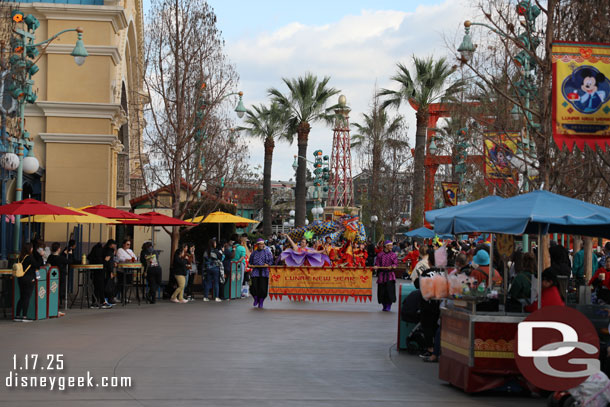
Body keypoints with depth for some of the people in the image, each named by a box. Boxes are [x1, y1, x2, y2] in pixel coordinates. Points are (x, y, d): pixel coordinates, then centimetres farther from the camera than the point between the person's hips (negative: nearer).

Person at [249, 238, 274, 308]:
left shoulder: (267, 252, 6)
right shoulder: (254, 253, 13)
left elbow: (271, 260, 3)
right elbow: (250, 261, 20)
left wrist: (268, 264, -15)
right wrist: (251, 265, -1)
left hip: (264, 271, -1)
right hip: (255, 271, 1)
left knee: (262, 287, -4)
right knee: (254, 285, -10)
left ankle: (261, 302, 10)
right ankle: (256, 299, 16)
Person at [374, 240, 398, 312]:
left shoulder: (393, 254, 7)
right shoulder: (380, 255, 8)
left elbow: (395, 263, 0)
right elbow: (377, 264, 8)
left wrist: (392, 266, -20)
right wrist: (376, 267, -14)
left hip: (390, 274, -1)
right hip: (382, 274, 1)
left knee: (389, 289, -12)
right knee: (382, 291, 2)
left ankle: (389, 306, -4)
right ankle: (384, 306, 15)